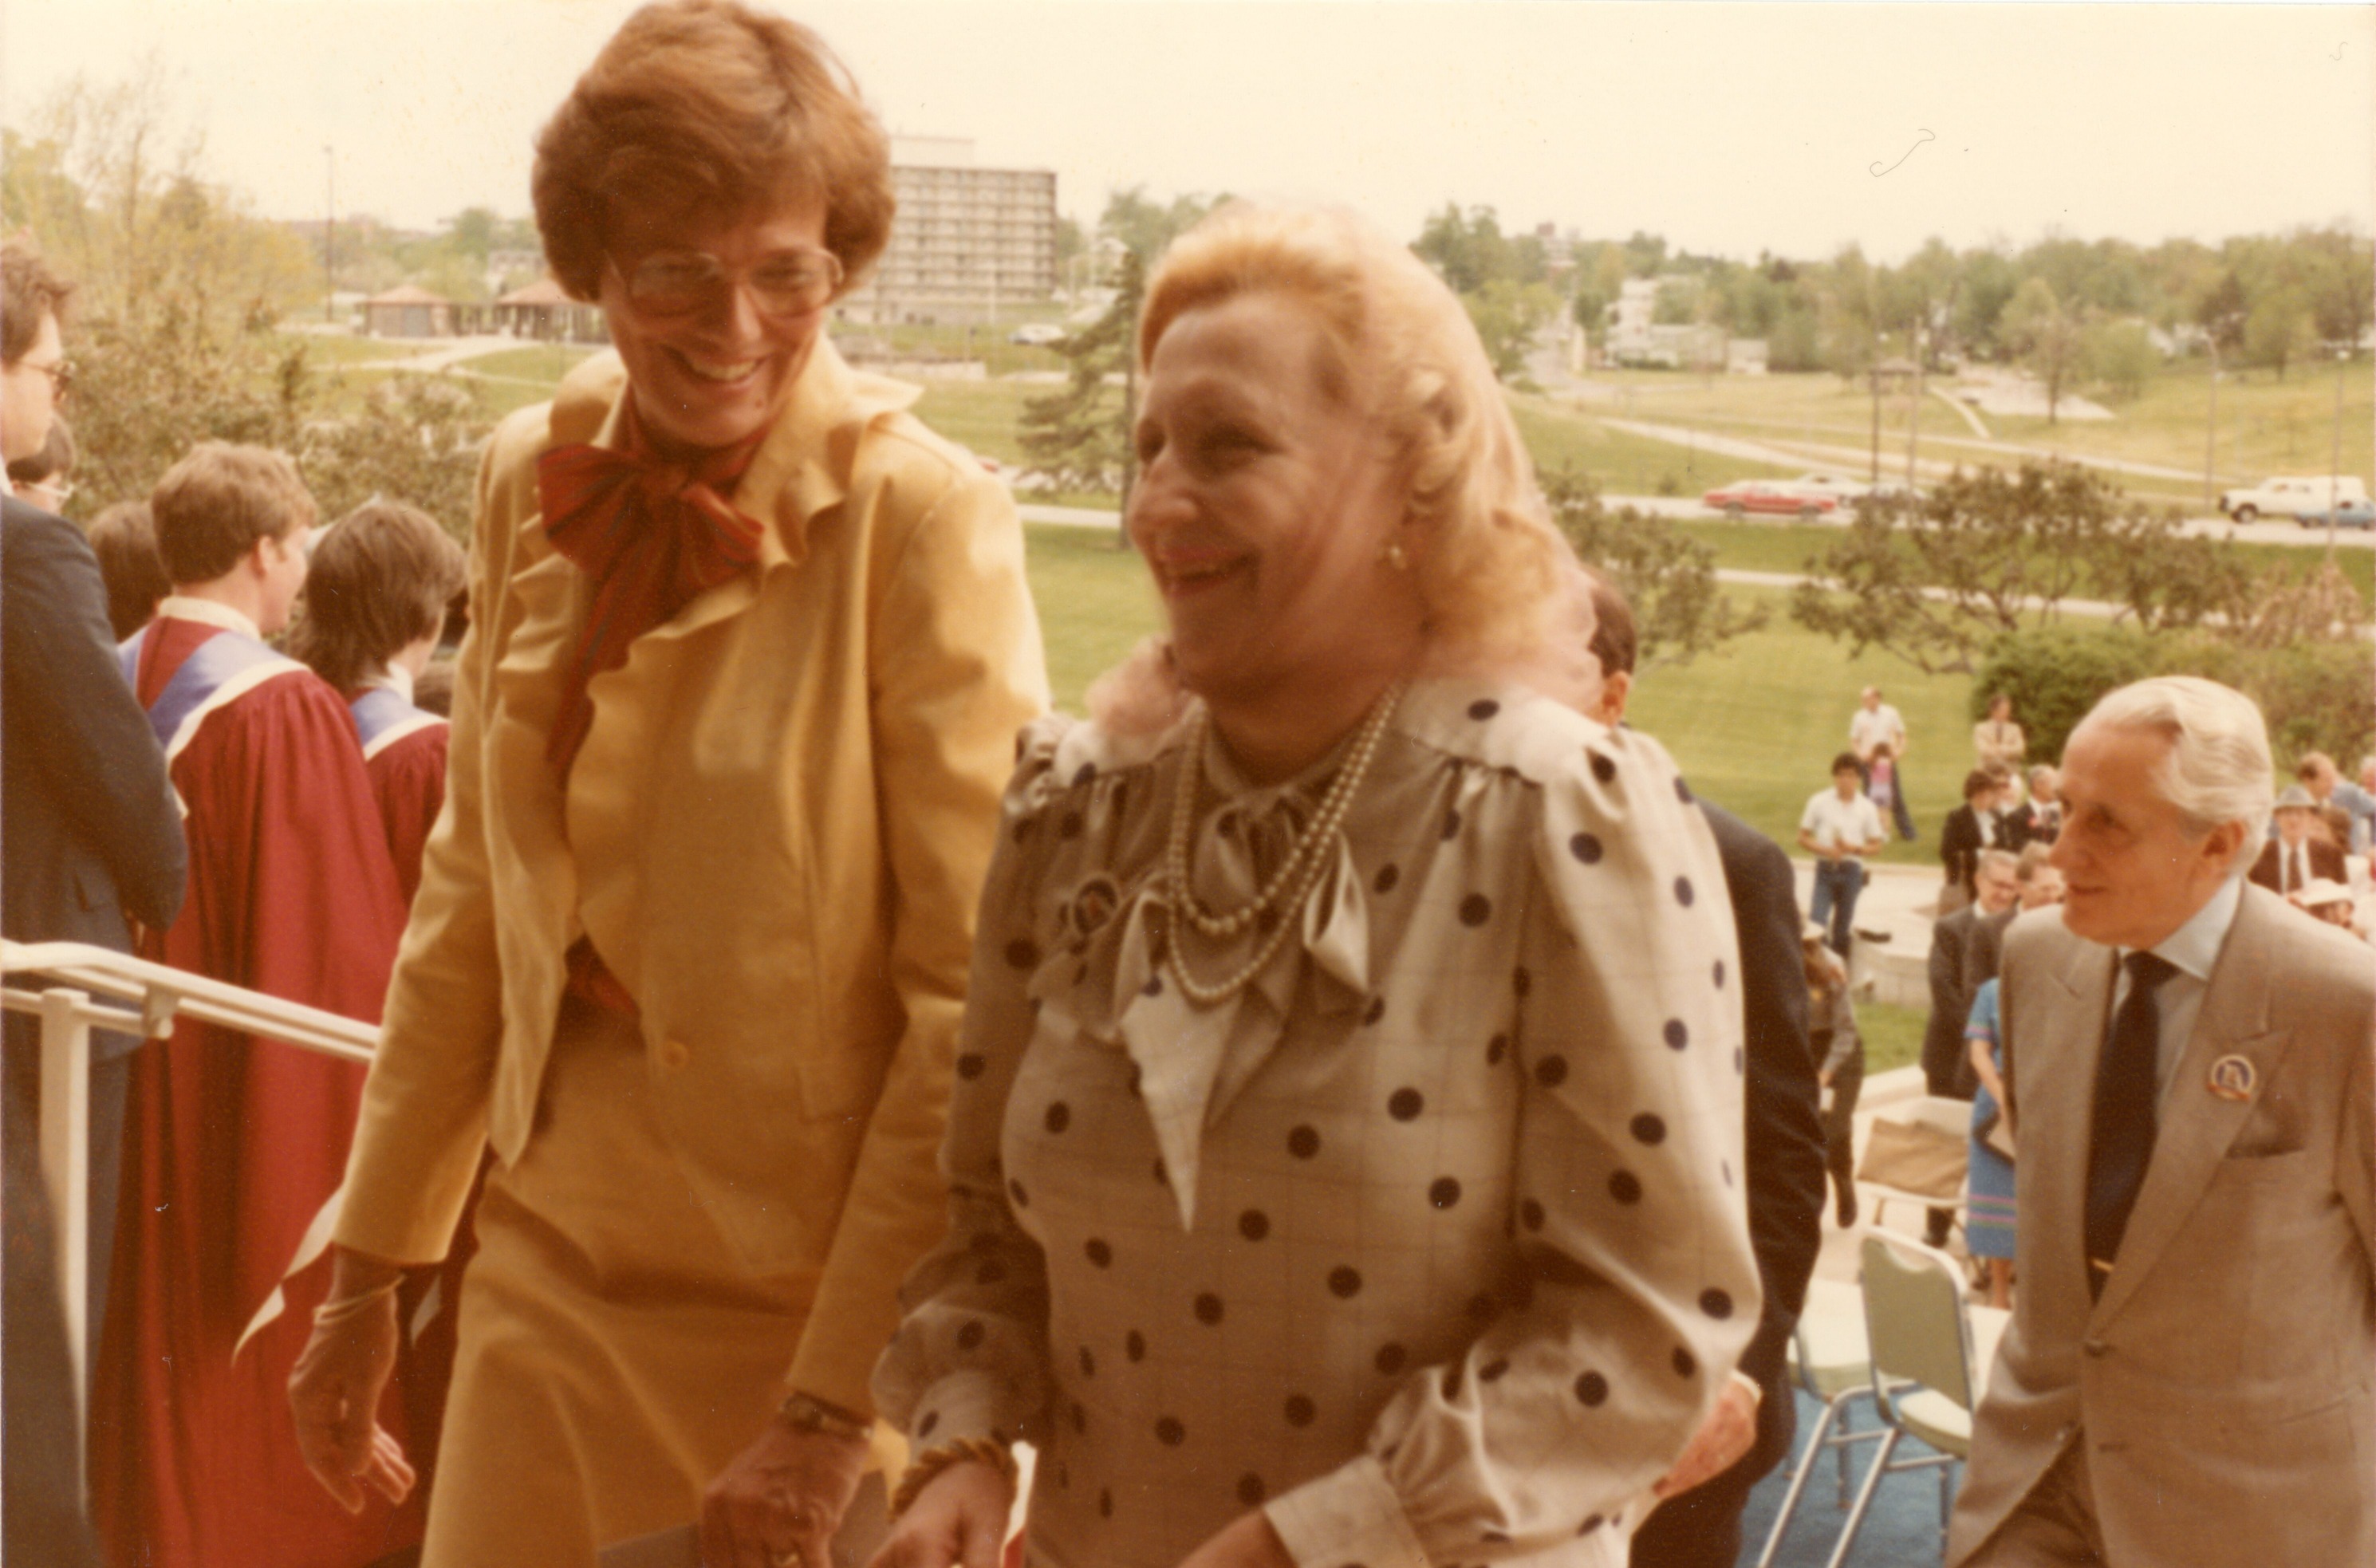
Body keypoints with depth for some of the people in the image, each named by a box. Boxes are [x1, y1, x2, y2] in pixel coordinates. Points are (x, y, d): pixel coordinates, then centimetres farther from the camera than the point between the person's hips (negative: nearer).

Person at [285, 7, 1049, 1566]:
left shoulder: (924, 515, -15)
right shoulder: (537, 478, 3)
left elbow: (975, 997, -16)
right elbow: (473, 898, 11)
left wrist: (835, 1409, -17)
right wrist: (370, 1268, 13)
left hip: (813, 1283, -5)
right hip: (553, 1255, 5)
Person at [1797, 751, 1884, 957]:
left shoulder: (1866, 808, 2)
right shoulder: (1819, 802, 0)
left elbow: (1876, 846, 6)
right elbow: (1803, 838, 3)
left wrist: (1853, 848, -13)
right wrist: (1825, 850, -15)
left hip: (1851, 869, 1)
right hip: (1825, 869, -1)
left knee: (1842, 928, 8)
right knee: (1816, 924, -13)